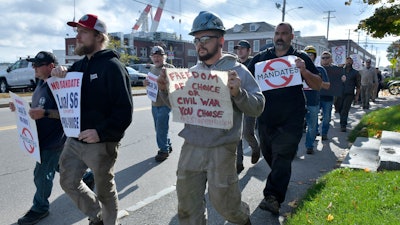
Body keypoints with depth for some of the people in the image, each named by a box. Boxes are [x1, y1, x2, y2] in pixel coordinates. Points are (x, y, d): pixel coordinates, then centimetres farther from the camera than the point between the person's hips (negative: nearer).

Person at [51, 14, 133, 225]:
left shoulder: (112, 66, -14)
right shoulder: (79, 65, 10)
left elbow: (124, 111, -21)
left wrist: (101, 132, -30)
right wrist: (58, 76, -3)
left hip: (100, 143, -8)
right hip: (74, 139, 8)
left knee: (104, 189, 10)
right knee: (68, 181, 16)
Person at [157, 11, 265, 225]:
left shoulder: (237, 70, -5)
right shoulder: (192, 72, 8)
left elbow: (258, 107, -9)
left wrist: (238, 93, -27)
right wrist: (166, 90, -2)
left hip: (221, 149, -4)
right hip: (190, 148, 5)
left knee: (222, 201, 9)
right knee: (187, 205, 12)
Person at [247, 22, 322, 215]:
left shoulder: (301, 58, 4)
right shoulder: (261, 57, 9)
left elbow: (317, 85, 2)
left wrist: (304, 71, -18)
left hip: (291, 119, -3)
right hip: (265, 117, 4)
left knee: (282, 156, -10)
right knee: (267, 153, 15)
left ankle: (273, 197, -10)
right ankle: (280, 182, 39)